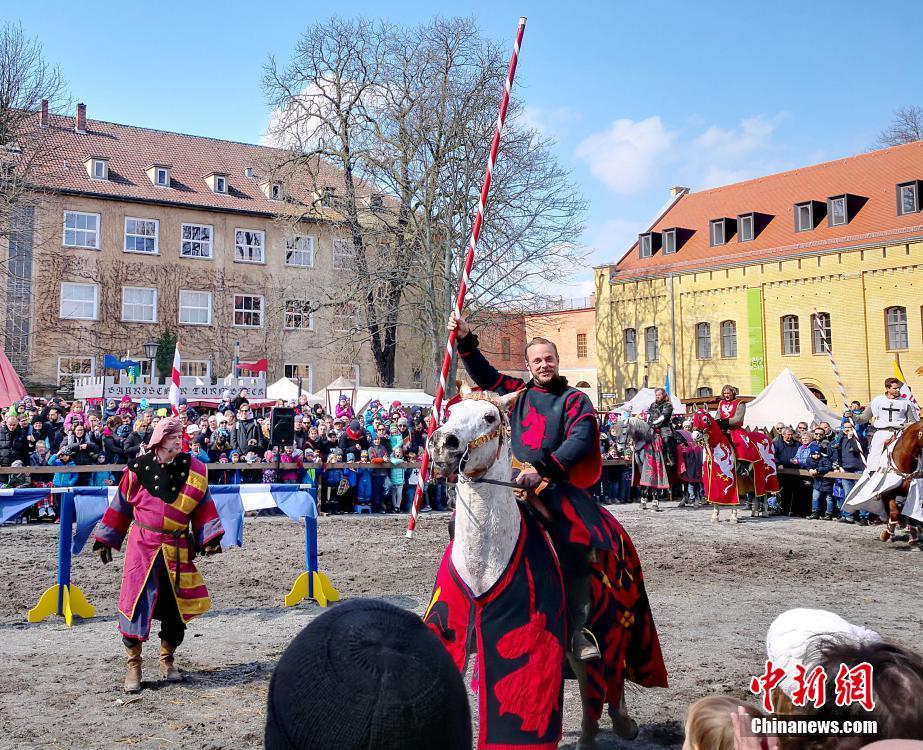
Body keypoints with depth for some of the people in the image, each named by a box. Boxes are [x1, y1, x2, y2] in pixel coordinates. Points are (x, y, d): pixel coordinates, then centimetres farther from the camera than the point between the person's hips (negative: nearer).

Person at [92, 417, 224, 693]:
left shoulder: (194, 469, 1)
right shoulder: (138, 468, -4)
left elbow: (203, 506, 6)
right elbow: (121, 505, 6)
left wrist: (210, 538, -3)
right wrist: (105, 540, 9)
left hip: (178, 548, 2)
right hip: (142, 545, -2)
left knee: (176, 604, 7)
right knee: (137, 601, -4)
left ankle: (167, 662, 26)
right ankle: (133, 667, 10)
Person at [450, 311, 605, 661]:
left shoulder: (575, 399, 3)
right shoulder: (518, 392, 17)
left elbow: (580, 440, -13)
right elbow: (484, 374, 19)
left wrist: (542, 469, -25)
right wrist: (465, 340, 4)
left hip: (559, 484, -5)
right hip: (514, 481, 5)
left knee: (578, 535, -30)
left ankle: (577, 630, -25)